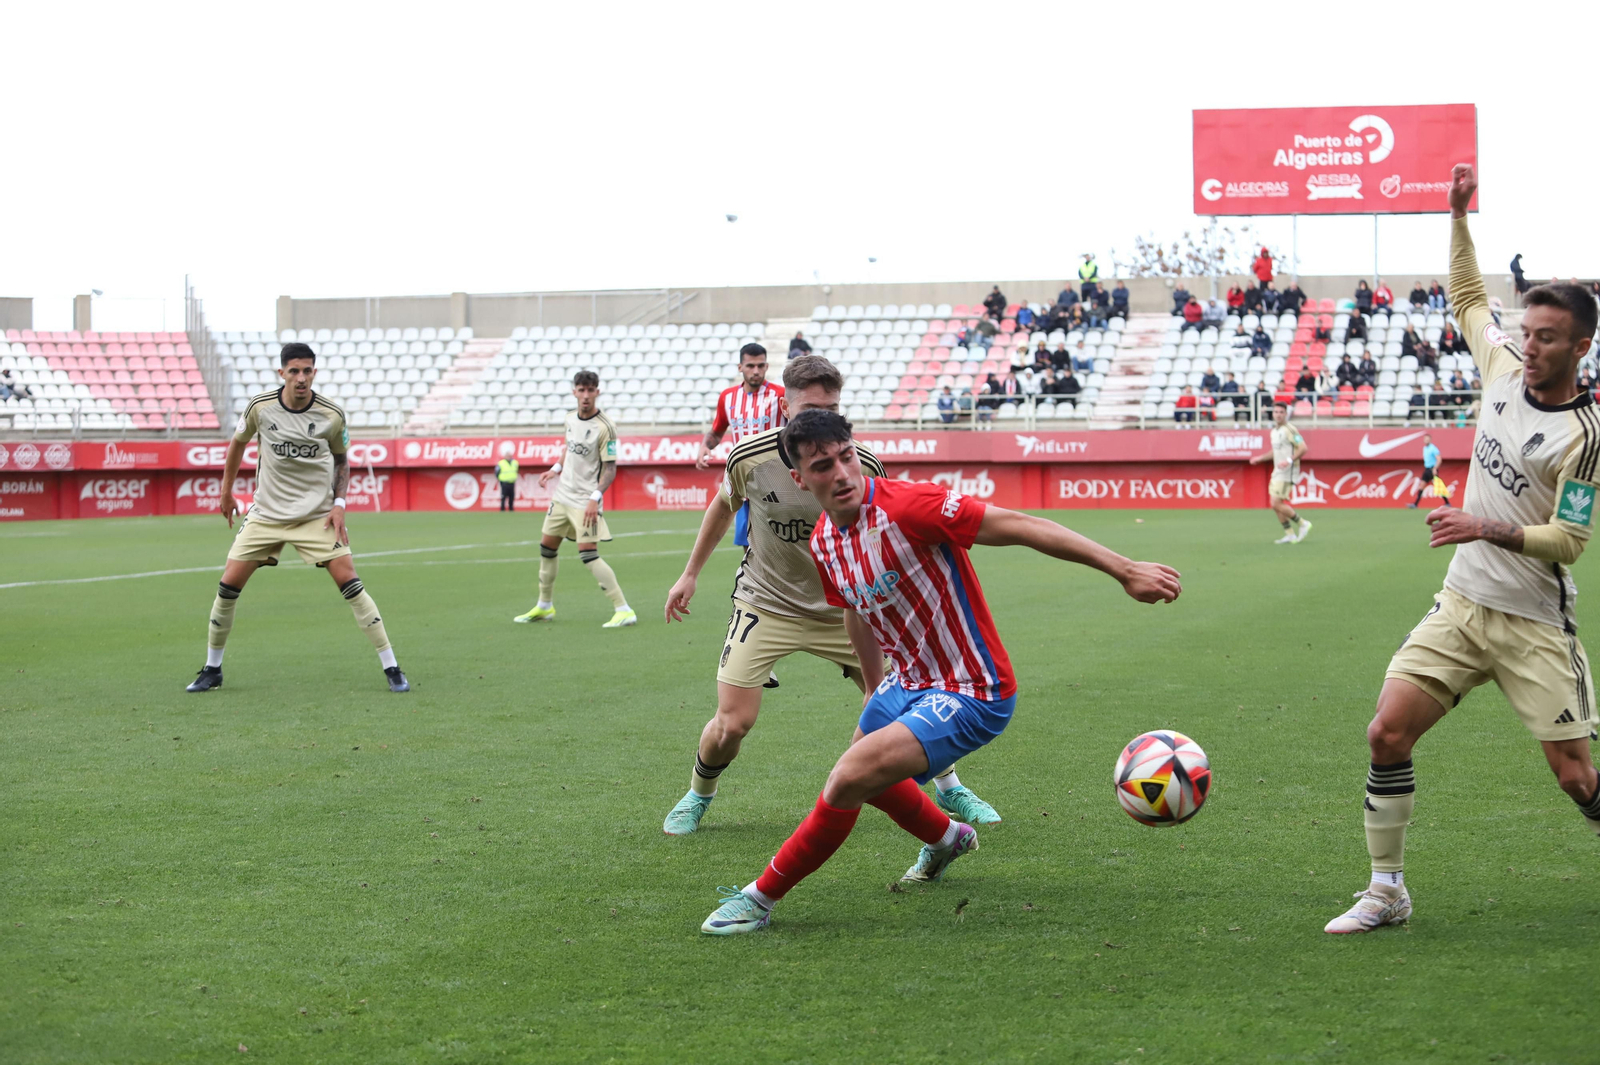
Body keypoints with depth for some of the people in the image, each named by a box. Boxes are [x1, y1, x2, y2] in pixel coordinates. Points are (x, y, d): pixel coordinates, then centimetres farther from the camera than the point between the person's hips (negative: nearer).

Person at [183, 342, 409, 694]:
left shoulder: (333, 415, -9)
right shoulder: (260, 407, -9)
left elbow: (342, 459, 8)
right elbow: (238, 443, 12)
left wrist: (339, 503, -5)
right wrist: (226, 491, 17)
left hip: (317, 515, -1)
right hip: (266, 514, 1)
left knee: (349, 582, -13)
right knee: (228, 585, -5)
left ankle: (391, 668, -6)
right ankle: (212, 669, 15)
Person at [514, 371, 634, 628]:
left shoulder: (604, 427, -17)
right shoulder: (570, 418, 5)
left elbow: (610, 469, -17)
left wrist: (595, 498, -27)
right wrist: (555, 469, 11)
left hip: (584, 502, -8)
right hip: (562, 495, 8)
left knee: (589, 554, -16)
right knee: (546, 548, 15)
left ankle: (624, 610, -14)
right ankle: (544, 607, 32)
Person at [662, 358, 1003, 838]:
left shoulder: (862, 466, -17)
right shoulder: (749, 457, -16)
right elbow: (723, 505, 7)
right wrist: (690, 574, 12)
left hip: (843, 608, 1)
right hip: (766, 604, -1)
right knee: (732, 723, -12)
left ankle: (950, 788, 26)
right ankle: (698, 795, 20)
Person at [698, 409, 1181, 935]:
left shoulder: (905, 505, -27)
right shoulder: (823, 542, -2)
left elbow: (1020, 527, -28)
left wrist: (1125, 570, -30)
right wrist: (875, 690, 28)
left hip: (971, 697, -9)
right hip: (909, 683, 9)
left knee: (848, 782, -23)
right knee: (867, 770, 33)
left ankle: (760, 897, -4)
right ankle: (947, 838, 64)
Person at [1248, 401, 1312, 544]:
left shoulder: (1289, 429, -13)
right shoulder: (1274, 431, 15)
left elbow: (1303, 448, -19)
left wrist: (1289, 460, -29)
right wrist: (1260, 458, 20)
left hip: (1287, 472, -9)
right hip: (1277, 472, 9)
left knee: (1276, 504, -13)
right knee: (1275, 505, 7)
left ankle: (1303, 524, 1)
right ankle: (1290, 535, 14)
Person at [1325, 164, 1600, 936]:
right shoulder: (1504, 369, 4)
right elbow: (1468, 299, 22)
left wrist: (1490, 529, -26)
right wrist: (1458, 216, 14)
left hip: (1533, 623, -6)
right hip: (1461, 603, 6)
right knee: (1388, 732, -5)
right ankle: (1386, 890, 6)